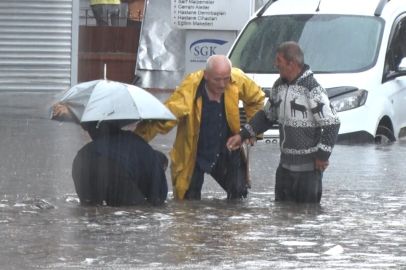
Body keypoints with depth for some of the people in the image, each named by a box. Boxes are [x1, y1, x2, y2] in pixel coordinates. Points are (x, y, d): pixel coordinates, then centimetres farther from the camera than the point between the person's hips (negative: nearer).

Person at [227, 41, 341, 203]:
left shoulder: (312, 90, -16)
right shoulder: (279, 86, 10)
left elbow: (332, 124, -17)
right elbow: (266, 116, 23)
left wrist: (322, 155, -15)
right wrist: (242, 135, 15)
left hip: (308, 167, -8)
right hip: (285, 164, 8)